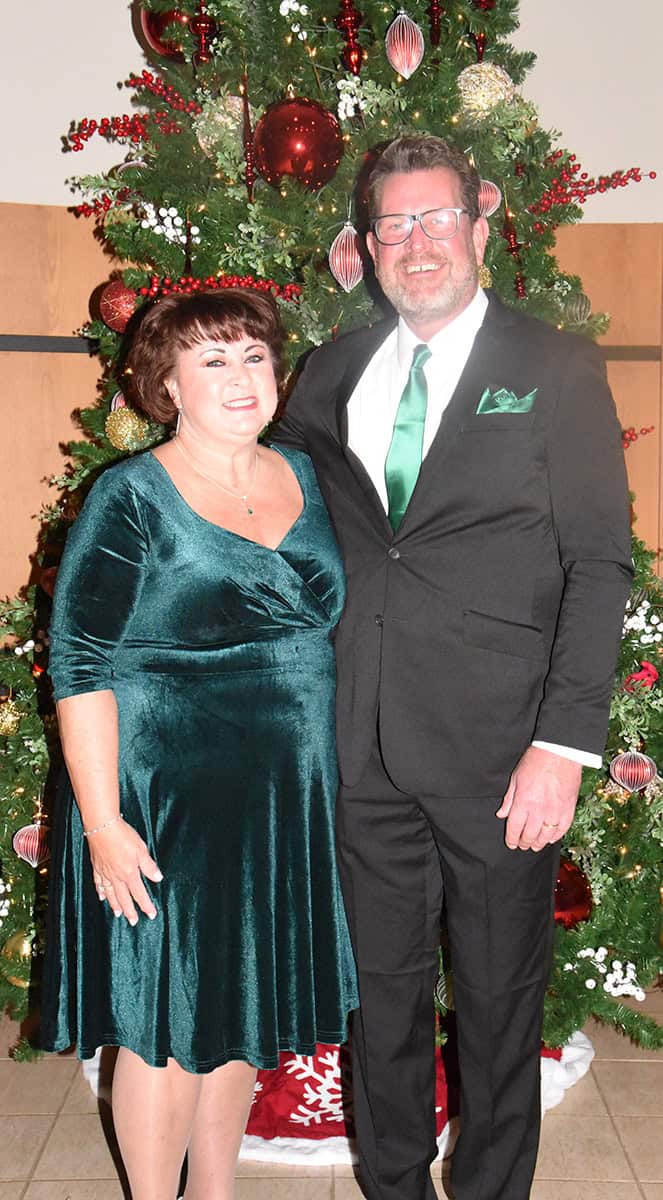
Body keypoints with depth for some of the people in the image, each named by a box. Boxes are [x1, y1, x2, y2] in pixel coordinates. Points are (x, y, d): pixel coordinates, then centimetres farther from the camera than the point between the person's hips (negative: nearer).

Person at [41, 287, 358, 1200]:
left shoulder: (307, 479, 6)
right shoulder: (130, 499, -11)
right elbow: (81, 668, -13)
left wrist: (328, 784, 12)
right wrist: (102, 824, -17)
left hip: (287, 805, 6)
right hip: (167, 806, -5)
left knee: (243, 1017, 19)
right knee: (169, 1028, 8)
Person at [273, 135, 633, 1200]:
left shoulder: (557, 371, -2)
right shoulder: (333, 374, 10)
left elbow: (598, 565, -6)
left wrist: (564, 745, -14)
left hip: (499, 753, -3)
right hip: (367, 750, 4)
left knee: (500, 997, 13)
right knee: (381, 986, 18)